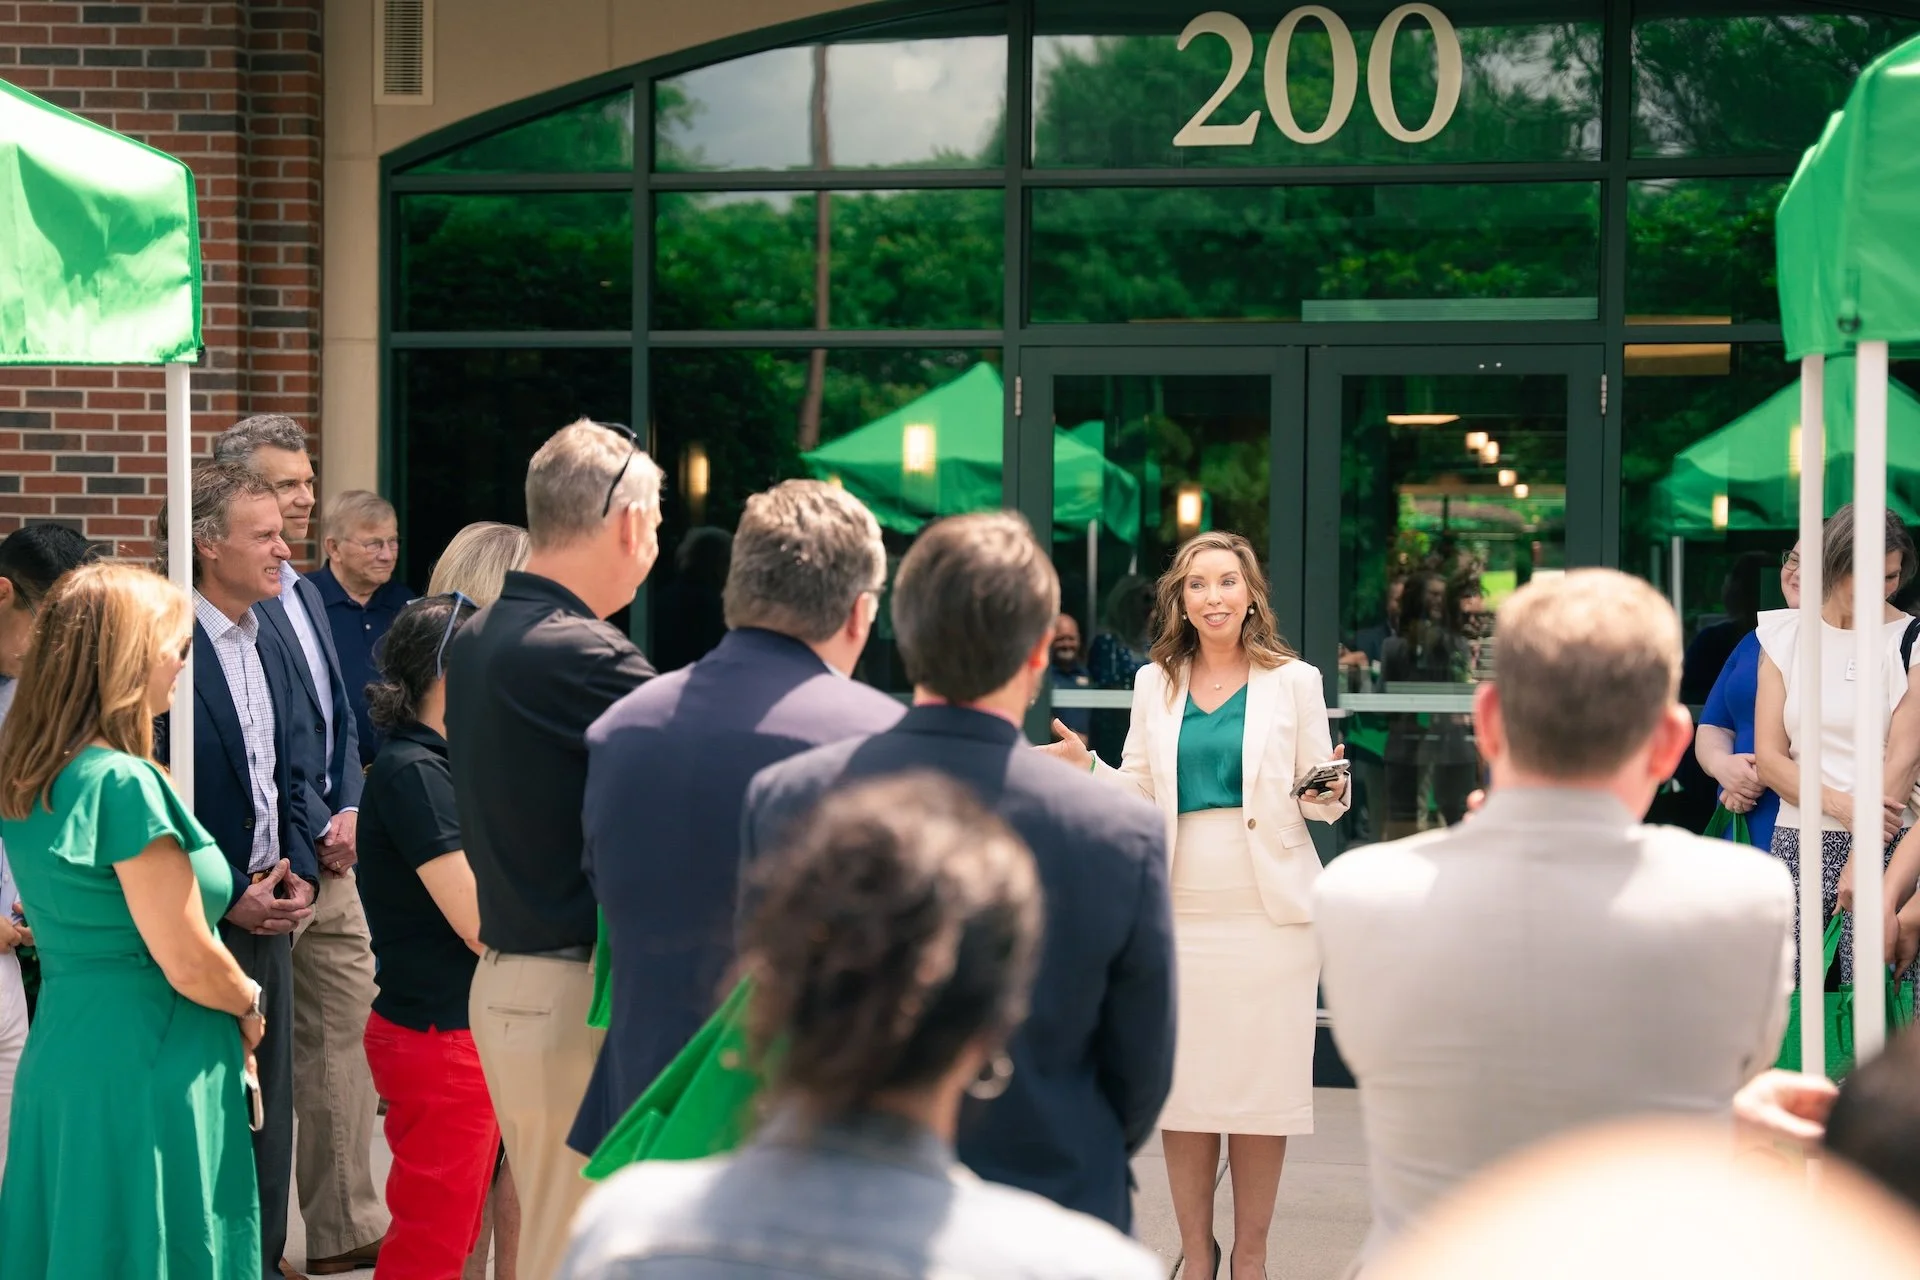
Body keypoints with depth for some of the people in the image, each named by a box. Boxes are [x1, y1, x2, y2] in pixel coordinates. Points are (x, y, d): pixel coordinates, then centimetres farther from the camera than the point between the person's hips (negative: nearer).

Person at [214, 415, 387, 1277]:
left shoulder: (303, 594, 14)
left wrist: (347, 811, 4)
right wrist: (316, 831, -15)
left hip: (328, 851, 9)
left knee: (347, 1027, 11)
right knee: (305, 1043, 0)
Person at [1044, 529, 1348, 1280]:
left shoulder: (1293, 681, 3)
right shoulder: (1155, 684, 10)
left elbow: (1319, 801, 4)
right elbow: (1138, 796, 11)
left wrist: (1328, 793, -17)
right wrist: (1086, 769, -6)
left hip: (1269, 910, -2)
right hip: (1179, 910, 2)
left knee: (1262, 1084, 1)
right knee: (1182, 1085, 3)